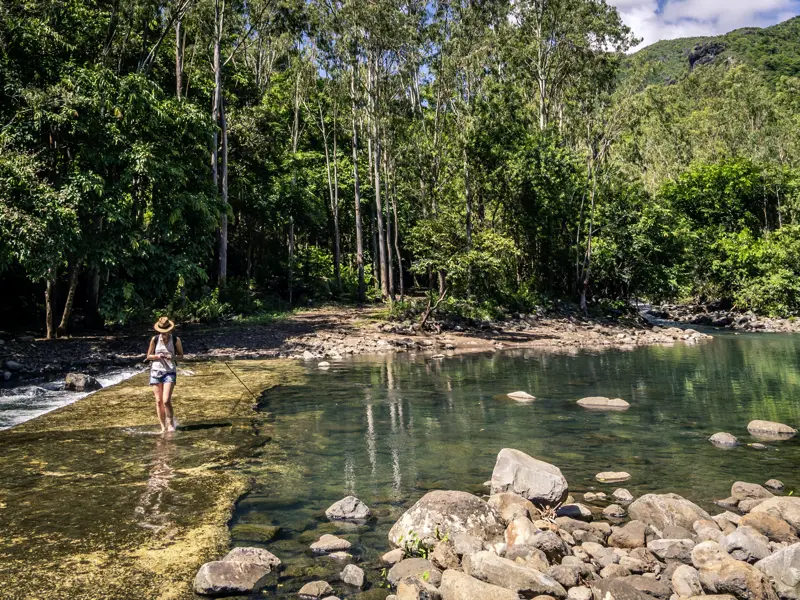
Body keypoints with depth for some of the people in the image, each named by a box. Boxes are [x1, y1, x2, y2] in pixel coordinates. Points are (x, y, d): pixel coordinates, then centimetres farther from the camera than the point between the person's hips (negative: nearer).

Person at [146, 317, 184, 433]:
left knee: (166, 401, -13)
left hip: (169, 372, -2)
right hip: (156, 371, 2)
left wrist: (173, 357, -14)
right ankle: (163, 427, 12)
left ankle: (171, 424, 5)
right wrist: (157, 356, -13)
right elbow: (149, 356, 8)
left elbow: (181, 355, 7)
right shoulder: (155, 339, 0)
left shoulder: (176, 340, -2)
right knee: (158, 401, 3)